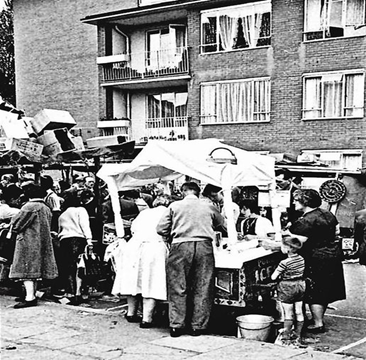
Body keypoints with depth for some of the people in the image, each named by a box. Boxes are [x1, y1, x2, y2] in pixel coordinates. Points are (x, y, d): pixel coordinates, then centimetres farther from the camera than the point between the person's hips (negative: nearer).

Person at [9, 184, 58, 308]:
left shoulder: (29, 207, -13)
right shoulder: (46, 209, 10)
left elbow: (17, 224, -11)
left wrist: (13, 229, 11)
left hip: (28, 241, -8)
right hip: (43, 241, 8)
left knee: (26, 269, -8)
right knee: (34, 269, 14)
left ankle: (30, 298, -13)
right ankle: (32, 294, 19)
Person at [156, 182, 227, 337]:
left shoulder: (175, 206, 9)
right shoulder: (209, 207, 13)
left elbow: (160, 229, 6)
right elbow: (224, 227, 20)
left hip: (180, 246, -1)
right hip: (204, 247, 1)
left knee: (177, 288, 5)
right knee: (202, 288, 7)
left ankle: (176, 326, 5)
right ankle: (198, 326, 10)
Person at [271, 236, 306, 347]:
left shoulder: (284, 263, -21)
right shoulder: (301, 259, -1)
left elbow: (273, 277, -17)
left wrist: (280, 275, 4)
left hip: (287, 289, -6)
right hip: (300, 286, 6)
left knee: (288, 314, 2)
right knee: (299, 312, 12)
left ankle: (286, 338, 10)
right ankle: (298, 337, 21)